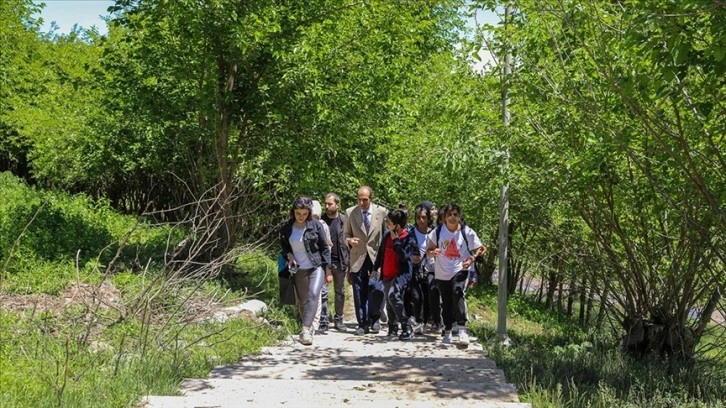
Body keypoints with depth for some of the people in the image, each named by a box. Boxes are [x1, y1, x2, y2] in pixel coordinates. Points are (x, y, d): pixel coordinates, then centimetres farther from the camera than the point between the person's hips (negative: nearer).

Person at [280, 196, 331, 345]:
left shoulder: (316, 226, -7)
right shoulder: (286, 228, 0)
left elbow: (325, 248, -2)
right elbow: (283, 245, 18)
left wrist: (328, 269, -3)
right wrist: (289, 255, -3)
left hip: (316, 267, -3)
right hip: (299, 270, 4)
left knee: (313, 294, -21)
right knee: (302, 300, 8)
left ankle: (306, 329, -26)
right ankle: (308, 329, 23)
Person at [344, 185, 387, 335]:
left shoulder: (382, 212, 1)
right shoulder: (350, 212, 3)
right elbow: (346, 233, 11)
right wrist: (349, 240, -12)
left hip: (376, 257, -1)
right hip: (358, 258, 1)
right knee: (359, 293, 2)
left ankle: (374, 320, 10)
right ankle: (362, 324, 12)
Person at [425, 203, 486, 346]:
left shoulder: (467, 232, -5)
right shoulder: (437, 232, -2)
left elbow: (479, 249, 0)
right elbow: (428, 252, 2)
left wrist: (472, 259, -20)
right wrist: (433, 252, -22)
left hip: (460, 270, -3)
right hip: (442, 273, 3)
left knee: (458, 293, -27)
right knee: (446, 303, 11)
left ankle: (462, 329, -30)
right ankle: (447, 332, 28)